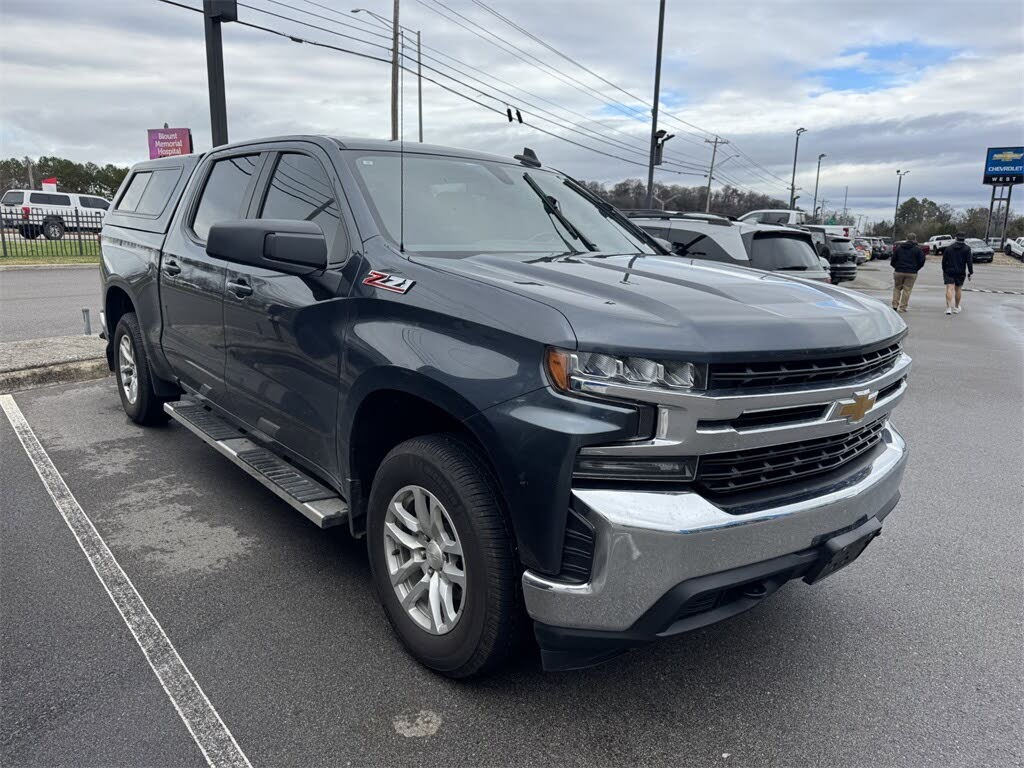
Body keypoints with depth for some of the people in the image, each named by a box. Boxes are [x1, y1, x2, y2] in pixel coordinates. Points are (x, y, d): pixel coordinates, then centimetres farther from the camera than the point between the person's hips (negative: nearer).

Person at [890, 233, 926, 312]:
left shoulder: (898, 247, 7)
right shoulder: (917, 249, -1)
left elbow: (893, 260, 8)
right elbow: (921, 261, -2)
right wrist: (915, 269, 11)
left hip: (898, 272, 2)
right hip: (911, 273, -2)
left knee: (897, 288, 15)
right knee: (907, 290, 2)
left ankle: (895, 305, 4)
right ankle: (902, 307, 2)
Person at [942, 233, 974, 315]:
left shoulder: (948, 248, 4)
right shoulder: (967, 248, -3)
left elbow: (944, 261, 7)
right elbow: (969, 261, -8)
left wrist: (944, 270, 19)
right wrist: (970, 272, -2)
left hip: (949, 272, 0)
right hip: (960, 273, 0)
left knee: (949, 289, -8)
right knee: (958, 290, 14)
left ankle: (949, 308, -24)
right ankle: (956, 308, 25)